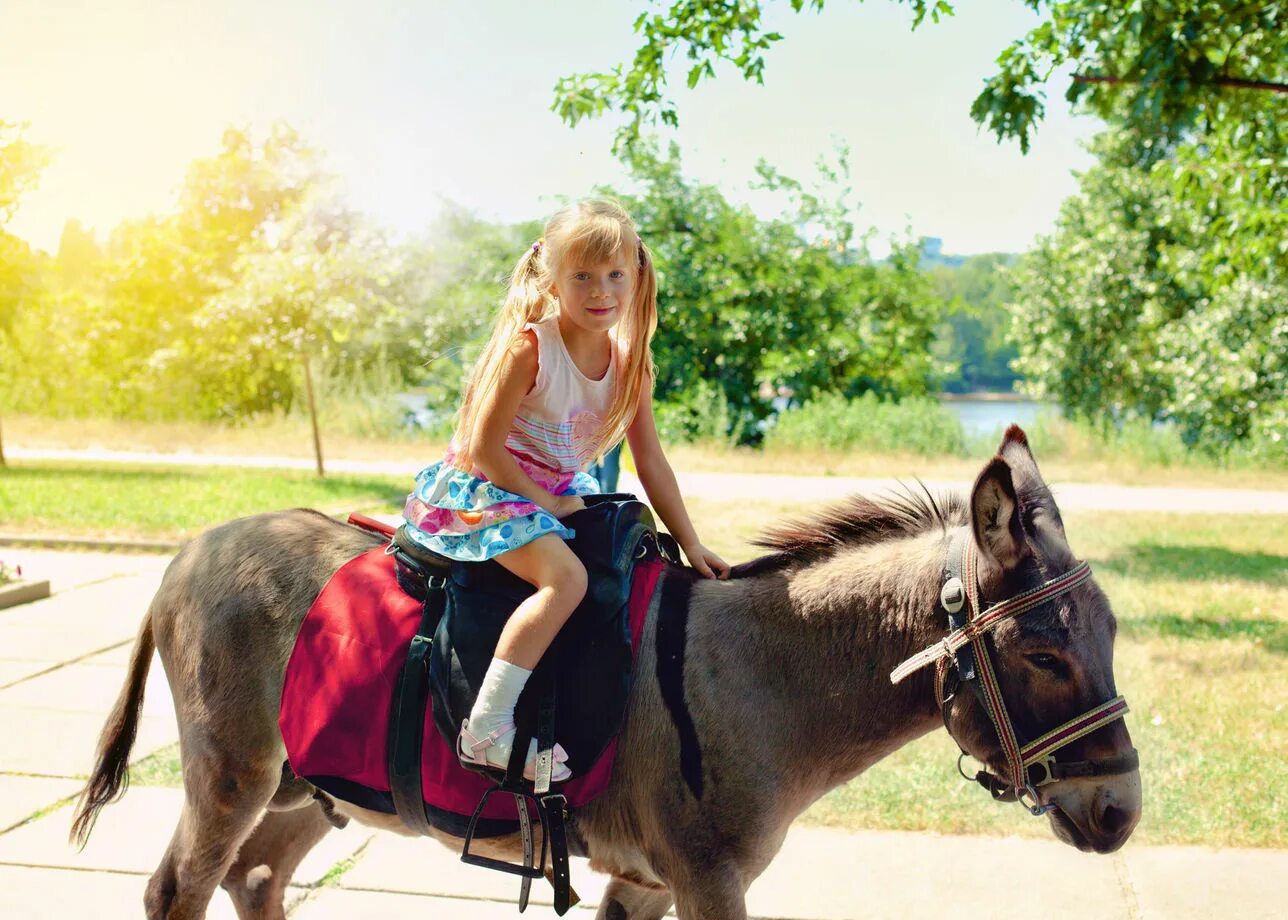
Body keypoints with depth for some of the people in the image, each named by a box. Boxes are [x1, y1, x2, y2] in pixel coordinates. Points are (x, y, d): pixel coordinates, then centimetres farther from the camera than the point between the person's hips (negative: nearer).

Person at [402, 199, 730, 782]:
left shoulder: (631, 361, 0)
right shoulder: (529, 346, -19)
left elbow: (650, 462, 6)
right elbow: (484, 449, -19)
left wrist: (690, 544, 4)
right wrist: (548, 503, -16)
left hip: (560, 492, 8)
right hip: (486, 488, -8)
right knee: (566, 577, -29)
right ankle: (486, 731, -29)